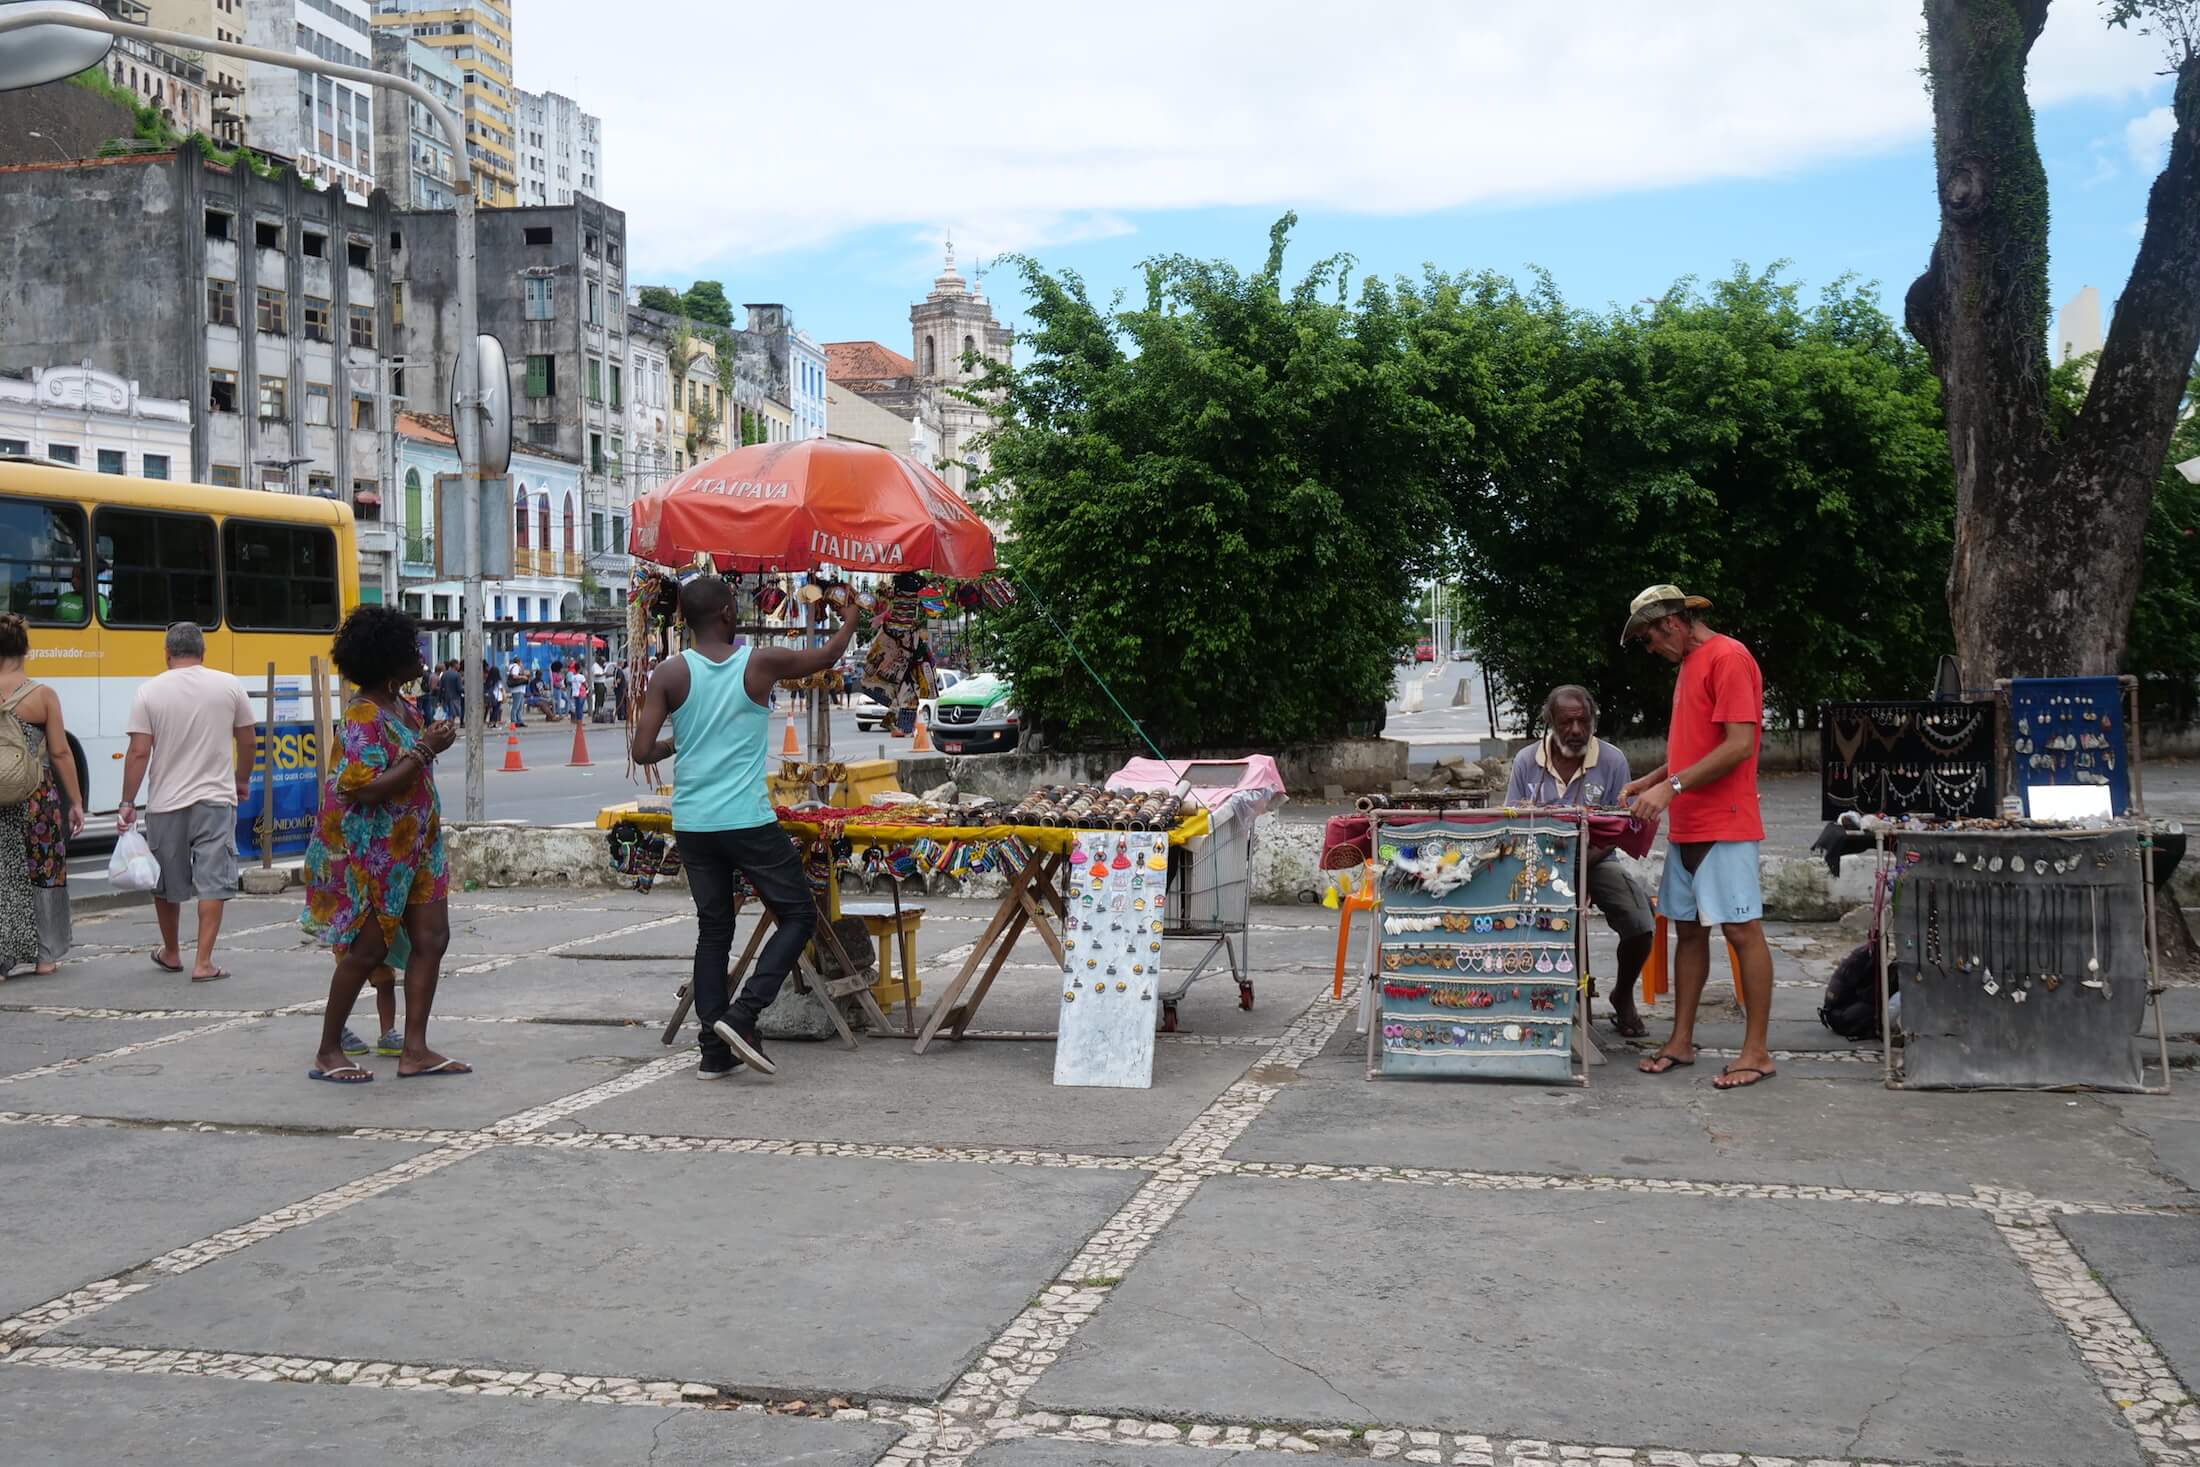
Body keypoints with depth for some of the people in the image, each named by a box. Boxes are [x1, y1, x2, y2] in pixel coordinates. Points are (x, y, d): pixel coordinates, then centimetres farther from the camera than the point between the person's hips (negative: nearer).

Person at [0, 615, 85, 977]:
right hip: (37, 797, -1)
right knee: (45, 875, 12)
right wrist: (76, 802, 0)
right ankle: (45, 956, 19)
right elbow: (60, 753, -6)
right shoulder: (43, 695, -6)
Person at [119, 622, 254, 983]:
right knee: (212, 882, 0)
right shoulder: (229, 686, -2)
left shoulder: (149, 692, -4)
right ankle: (203, 963, -5)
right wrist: (242, 780, 22)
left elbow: (139, 753, -8)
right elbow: (247, 742, 5)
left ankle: (170, 953, 32)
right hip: (215, 800, -1)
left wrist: (127, 803, -2)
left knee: (166, 883, 17)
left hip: (165, 803, 1)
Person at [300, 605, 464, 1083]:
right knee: (368, 949, -3)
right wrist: (424, 750, -24)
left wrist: (432, 743, 5)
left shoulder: (398, 706, 9)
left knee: (432, 937, 3)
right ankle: (327, 1053, 10)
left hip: (412, 846, 9)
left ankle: (415, 1050, 7)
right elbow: (368, 789, -28)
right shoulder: (363, 716, -19)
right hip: (371, 850, -9)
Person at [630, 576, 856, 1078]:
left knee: (713, 931, 13)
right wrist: (853, 618, 30)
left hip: (691, 824, 4)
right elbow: (827, 656, 12)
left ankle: (715, 1051, 11)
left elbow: (642, 751, -6)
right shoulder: (761, 664, -5)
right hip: (746, 821, -4)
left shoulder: (671, 674, -1)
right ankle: (742, 1013, -7)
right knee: (799, 915, 8)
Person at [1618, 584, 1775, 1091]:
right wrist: (1651, 780, 14)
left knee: (1742, 931, -5)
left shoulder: (1728, 658, -12)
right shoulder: (1690, 664, 18)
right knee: (1688, 930, 11)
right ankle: (1681, 1042, 16)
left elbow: (1739, 745, -19)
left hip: (1724, 826, -9)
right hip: (1686, 827, 9)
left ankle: (1756, 1052, -1)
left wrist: (1672, 786, -19)